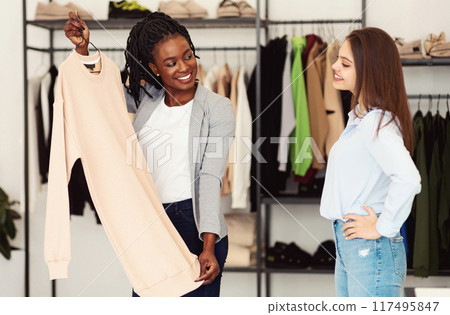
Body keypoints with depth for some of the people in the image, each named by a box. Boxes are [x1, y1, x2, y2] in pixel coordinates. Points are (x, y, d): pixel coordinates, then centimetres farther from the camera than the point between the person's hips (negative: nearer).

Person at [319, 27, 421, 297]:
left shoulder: (376, 123, -18)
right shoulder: (360, 117, 13)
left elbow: (408, 179, -33)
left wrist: (382, 228, -22)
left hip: (370, 252, -10)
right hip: (348, 247, 10)